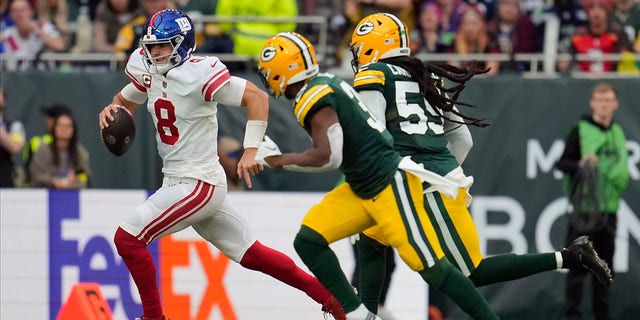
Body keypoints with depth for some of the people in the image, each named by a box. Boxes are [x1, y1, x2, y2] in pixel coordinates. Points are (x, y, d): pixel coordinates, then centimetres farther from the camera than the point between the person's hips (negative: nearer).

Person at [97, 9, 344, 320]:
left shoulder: (199, 73, -18)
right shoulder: (147, 69, 6)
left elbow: (257, 97, -21)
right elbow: (125, 100, 22)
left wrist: (251, 150, -27)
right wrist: (111, 110, -3)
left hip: (198, 185, -9)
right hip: (178, 182, 9)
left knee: (127, 236, -12)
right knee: (251, 253, 14)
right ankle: (327, 294, 21)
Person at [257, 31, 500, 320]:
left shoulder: (314, 98, -17)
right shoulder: (325, 83, 11)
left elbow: (328, 157, -24)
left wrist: (278, 160, -14)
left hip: (391, 186, -10)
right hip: (362, 190, 10)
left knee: (430, 266, -8)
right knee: (308, 240, 2)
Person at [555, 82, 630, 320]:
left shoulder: (618, 132, 14)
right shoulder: (580, 130, -3)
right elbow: (562, 162, -7)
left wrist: (622, 180, 13)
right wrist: (580, 164, -24)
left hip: (609, 208, 6)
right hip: (585, 205, -6)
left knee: (605, 262, 9)